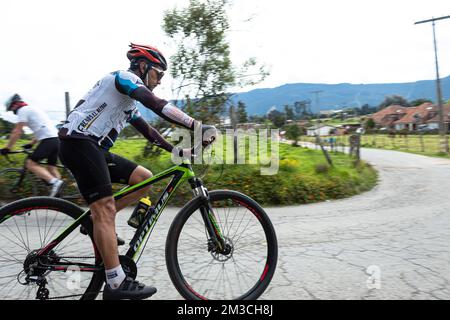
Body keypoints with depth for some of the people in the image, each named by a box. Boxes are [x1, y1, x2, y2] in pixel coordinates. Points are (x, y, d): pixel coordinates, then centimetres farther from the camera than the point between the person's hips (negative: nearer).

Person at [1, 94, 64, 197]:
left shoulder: (23, 110, 2)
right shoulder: (34, 110, 30)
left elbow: (17, 131, -5)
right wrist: (31, 144, 35)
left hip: (48, 140, -9)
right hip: (57, 139, 9)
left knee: (31, 164, -7)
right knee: (51, 167, 12)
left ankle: (55, 182, -23)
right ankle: (57, 193, 7)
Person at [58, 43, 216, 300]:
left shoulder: (128, 101, 25)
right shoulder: (124, 77, -5)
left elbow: (148, 131, 25)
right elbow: (157, 105, -22)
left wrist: (178, 151, 17)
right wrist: (196, 125, -28)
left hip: (95, 148, 10)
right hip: (79, 142, -10)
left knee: (145, 178, 3)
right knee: (105, 209, -15)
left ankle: (98, 222, 6)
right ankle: (117, 284, -14)